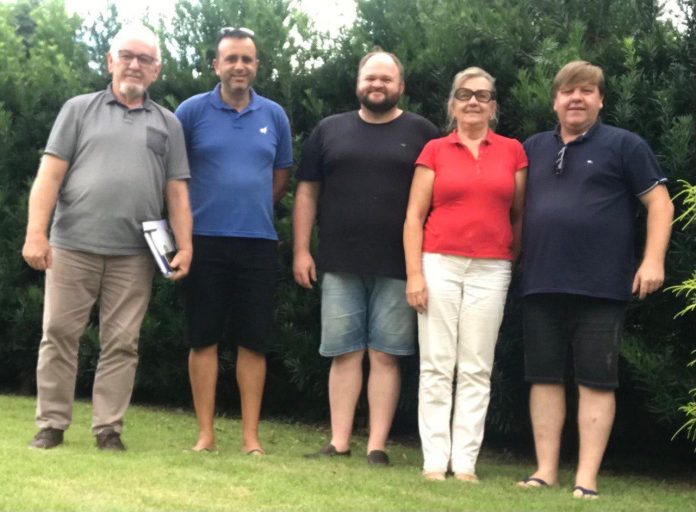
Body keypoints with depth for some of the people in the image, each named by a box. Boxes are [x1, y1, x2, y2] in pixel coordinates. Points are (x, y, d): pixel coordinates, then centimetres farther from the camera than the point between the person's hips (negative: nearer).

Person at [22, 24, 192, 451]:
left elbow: (177, 191, 9)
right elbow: (50, 174, 1)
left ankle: (109, 429, 9)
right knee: (59, 335, 1)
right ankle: (51, 425, 10)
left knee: (121, 344, 3)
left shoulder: (168, 123, 13)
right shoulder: (79, 109, 9)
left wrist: (185, 246, -2)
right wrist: (36, 233, -9)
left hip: (134, 254, 1)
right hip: (72, 245, -1)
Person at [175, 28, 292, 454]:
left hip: (258, 242, 2)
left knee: (254, 340, 3)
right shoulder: (193, 111, 0)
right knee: (204, 338, 3)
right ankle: (206, 433, 11)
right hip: (205, 240, -1)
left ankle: (251, 436, 10)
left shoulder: (274, 116, 7)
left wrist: (252, 210, 11)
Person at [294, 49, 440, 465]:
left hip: (397, 268, -2)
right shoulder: (330, 130, 12)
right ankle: (340, 442, 9)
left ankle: (377, 446, 4)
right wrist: (302, 250, 4)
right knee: (345, 353, 4)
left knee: (385, 355, 0)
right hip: (340, 265, 2)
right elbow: (307, 192, 12)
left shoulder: (422, 133, 7)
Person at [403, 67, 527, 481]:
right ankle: (435, 462, 3)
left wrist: (513, 267, 8)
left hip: (491, 271, 1)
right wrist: (414, 273, -4)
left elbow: (519, 215, 12)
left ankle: (465, 463, 5)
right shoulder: (435, 151, 6)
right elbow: (414, 216, 3)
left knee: (477, 371, 1)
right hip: (440, 264, -1)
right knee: (437, 366, 0)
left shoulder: (513, 151, 8)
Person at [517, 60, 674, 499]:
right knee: (545, 377, 6)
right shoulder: (534, 148, 15)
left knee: (596, 380, -2)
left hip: (601, 286, -4)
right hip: (541, 284, 5)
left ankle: (587, 478, 1)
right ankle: (546, 470, 14)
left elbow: (659, 202, -1)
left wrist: (653, 260, -12)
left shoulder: (624, 145, 2)